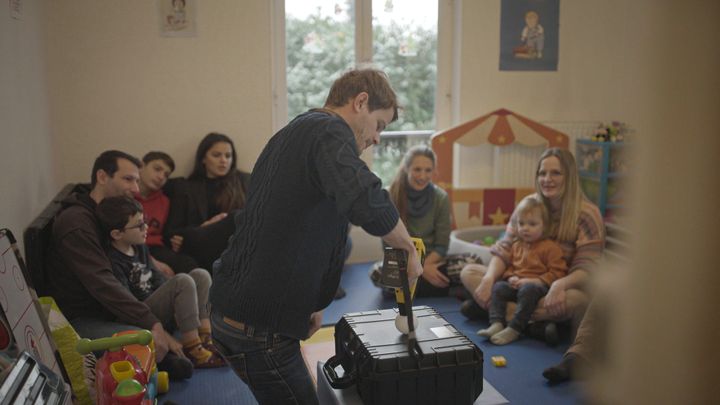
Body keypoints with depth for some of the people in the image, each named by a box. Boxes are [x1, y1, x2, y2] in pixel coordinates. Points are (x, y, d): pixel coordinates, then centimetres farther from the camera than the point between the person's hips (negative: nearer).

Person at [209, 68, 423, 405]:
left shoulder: (291, 133, 16)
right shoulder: (330, 131, -14)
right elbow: (368, 205, -34)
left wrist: (308, 301, 19)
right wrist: (408, 247, -14)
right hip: (258, 326, -10)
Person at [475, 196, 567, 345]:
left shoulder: (550, 247, -2)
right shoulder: (516, 245, 19)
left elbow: (557, 273, -7)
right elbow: (510, 265, 27)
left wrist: (535, 280, -17)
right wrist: (511, 277, 2)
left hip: (536, 285, -6)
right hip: (516, 284, 6)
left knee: (527, 290, -37)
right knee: (498, 287, -18)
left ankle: (514, 329, -36)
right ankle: (496, 324, -27)